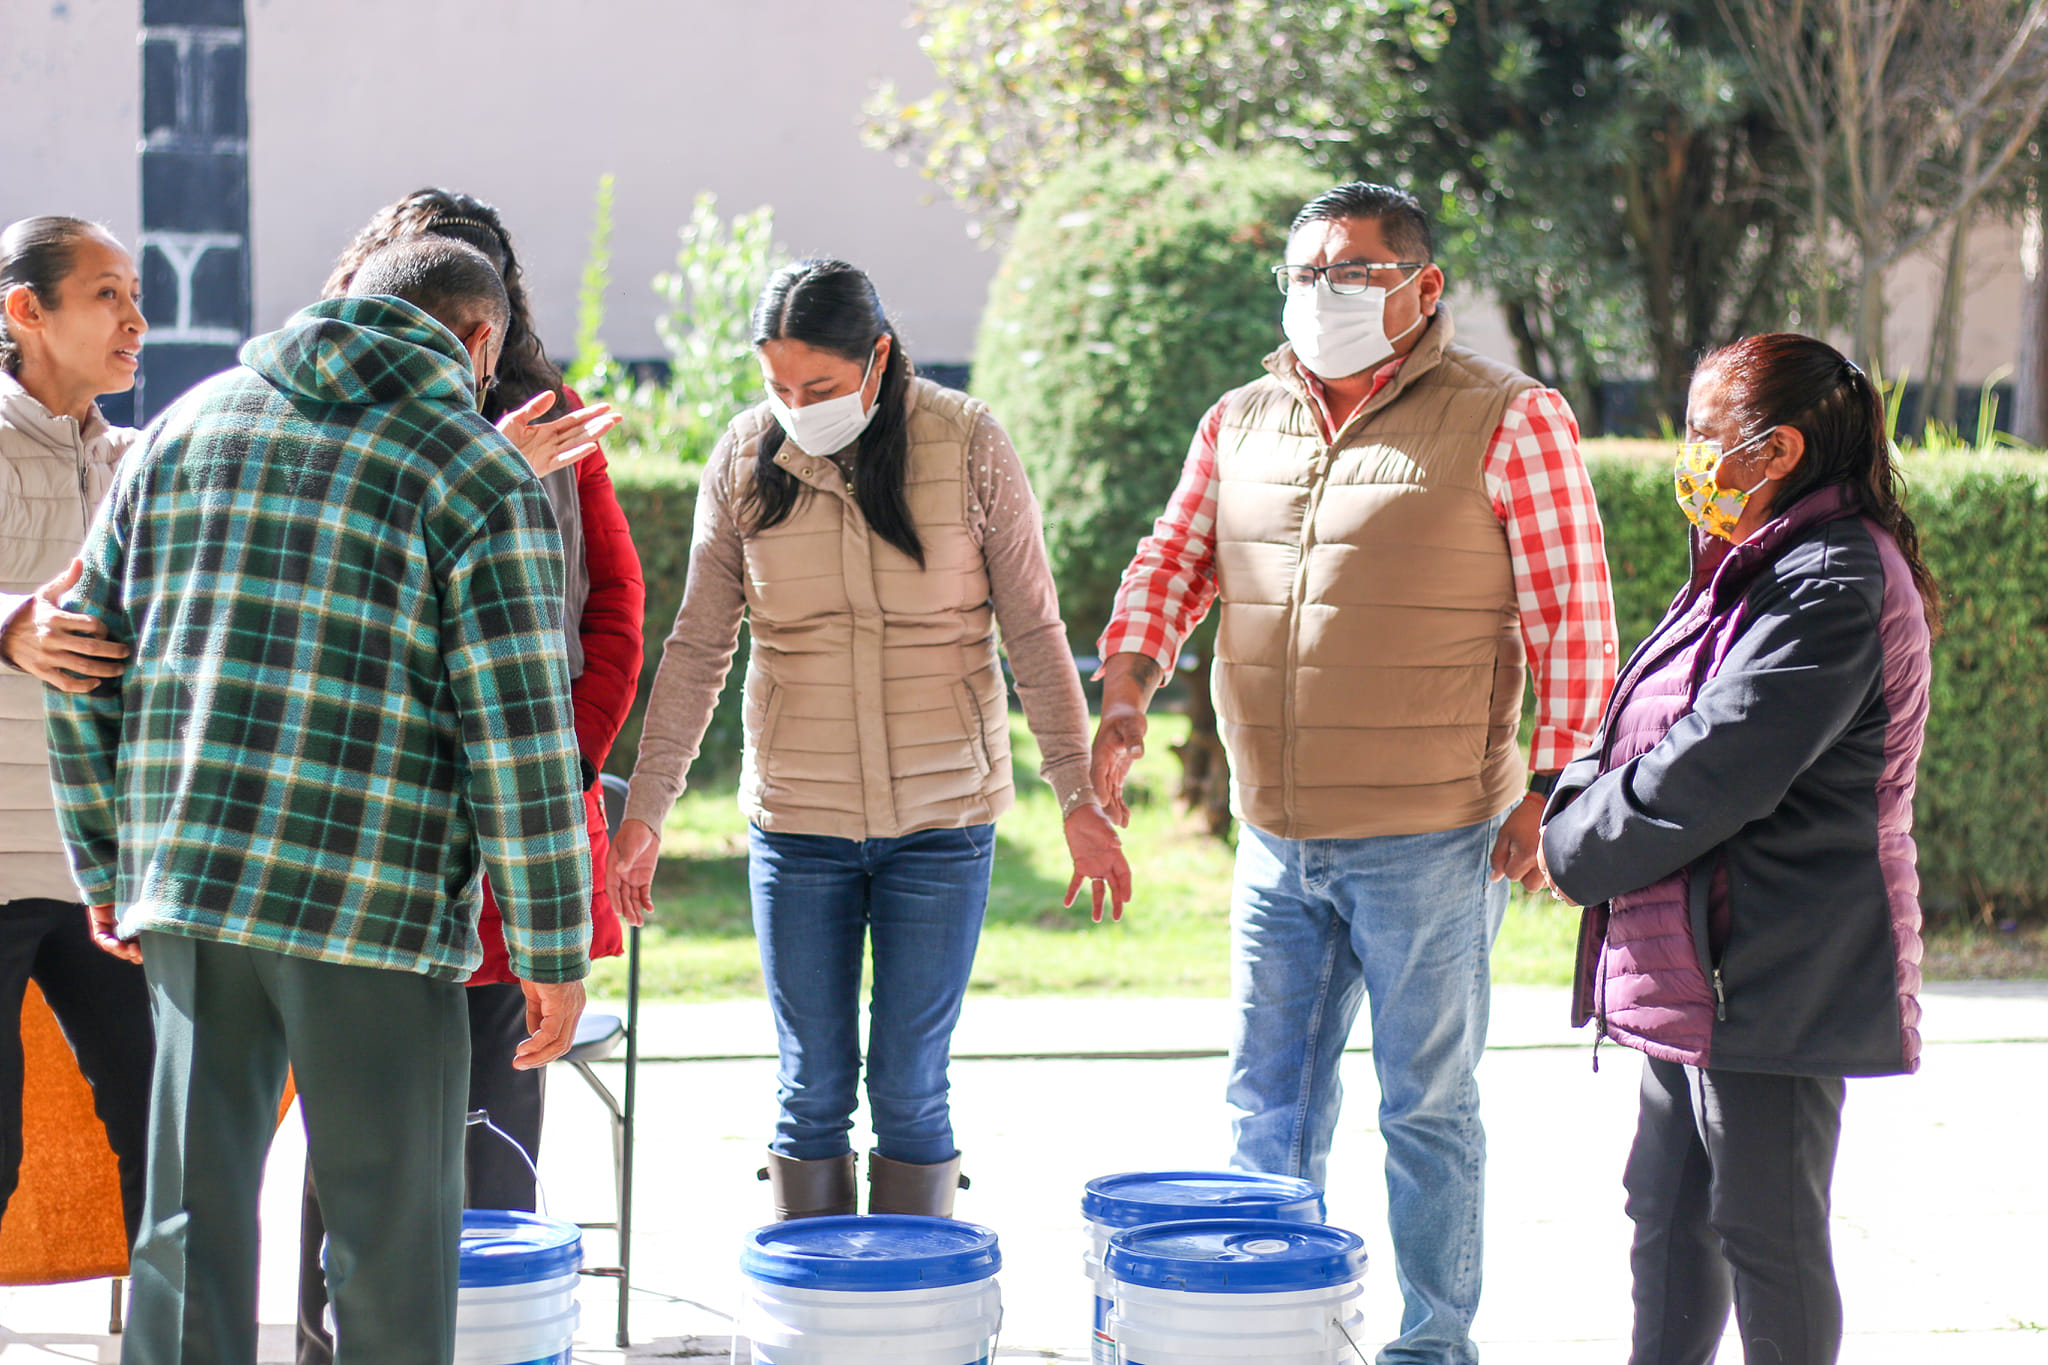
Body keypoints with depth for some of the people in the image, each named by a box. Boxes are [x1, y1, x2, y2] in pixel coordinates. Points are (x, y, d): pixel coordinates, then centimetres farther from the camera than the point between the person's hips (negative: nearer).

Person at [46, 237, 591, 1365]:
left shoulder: (190, 425, 13)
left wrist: (106, 867, 20)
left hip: (187, 882, 5)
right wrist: (553, 950, -3)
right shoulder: (480, 475, -3)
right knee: (389, 1229, 6)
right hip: (375, 896, -4)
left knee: (191, 1217, 10)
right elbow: (517, 731, -9)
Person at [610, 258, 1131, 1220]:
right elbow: (697, 647, 4)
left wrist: (1080, 796, -3)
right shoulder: (745, 457, -2)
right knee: (812, 1093, 4)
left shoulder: (967, 446, -6)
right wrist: (643, 809, 2)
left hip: (942, 817, -1)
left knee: (909, 1090, 2)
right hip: (796, 818, 1)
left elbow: (1034, 633, -1)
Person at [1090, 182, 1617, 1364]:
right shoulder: (1240, 423, 10)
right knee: (1269, 1107, 13)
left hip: (1429, 843, -5)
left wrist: (1550, 790, -11)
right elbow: (1172, 566, 13)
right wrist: (1126, 694, -6)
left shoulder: (1509, 420, -7)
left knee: (1427, 1109, 5)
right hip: (1277, 841, 5)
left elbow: (1575, 620, -7)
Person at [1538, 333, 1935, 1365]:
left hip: (1769, 983, -10)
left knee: (1766, 1235, 0)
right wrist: (1579, 800, -1)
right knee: (1668, 1208, 16)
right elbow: (1643, 729, 19)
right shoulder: (1756, 568, 14)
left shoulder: (1836, 585, -19)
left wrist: (1576, 851, -10)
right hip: (1698, 969, 10)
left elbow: (1714, 770, -24)